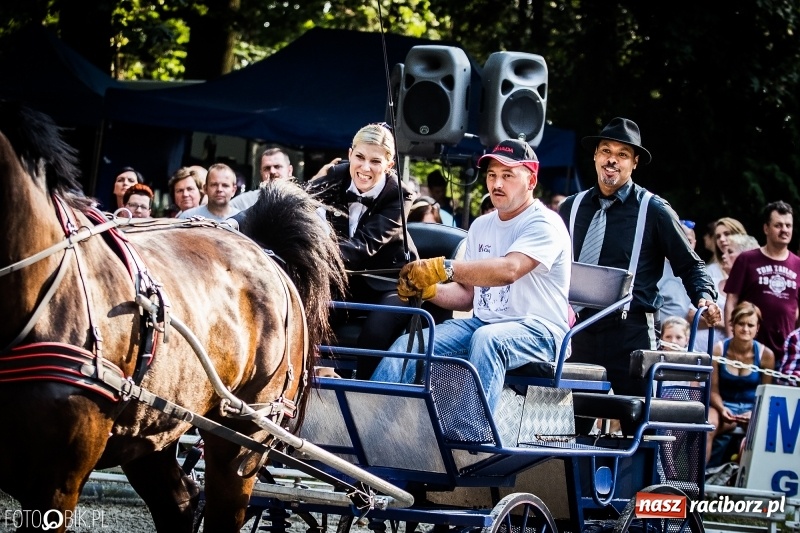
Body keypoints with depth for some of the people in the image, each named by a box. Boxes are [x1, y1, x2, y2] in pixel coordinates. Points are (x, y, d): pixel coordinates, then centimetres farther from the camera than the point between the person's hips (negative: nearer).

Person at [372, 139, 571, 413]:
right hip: (482, 323, 7)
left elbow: (509, 269, -26)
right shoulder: (481, 226, 17)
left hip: (537, 329, -7)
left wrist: (443, 269, -34)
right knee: (409, 345, -13)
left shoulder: (544, 224, -7)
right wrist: (428, 290, -4)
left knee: (486, 339, -39)